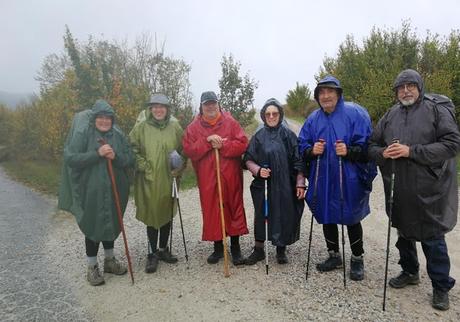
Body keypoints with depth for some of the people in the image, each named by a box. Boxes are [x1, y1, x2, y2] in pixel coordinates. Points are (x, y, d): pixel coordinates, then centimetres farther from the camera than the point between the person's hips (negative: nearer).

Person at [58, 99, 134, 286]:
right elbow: (70, 158, -15)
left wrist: (116, 157, -18)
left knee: (111, 224, 16)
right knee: (93, 226, 5)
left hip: (115, 191, 4)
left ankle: (109, 260, 35)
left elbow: (130, 160, 2)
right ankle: (92, 267, 22)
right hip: (91, 191, -4)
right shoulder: (82, 134, -7)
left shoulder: (118, 136, 4)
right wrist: (97, 153, -24)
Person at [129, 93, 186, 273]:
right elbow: (132, 149, -2)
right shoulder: (141, 127, -2)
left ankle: (163, 249, 31)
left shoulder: (175, 127, 4)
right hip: (148, 181, -2)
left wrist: (180, 167, -3)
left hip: (168, 180, 3)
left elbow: (184, 150, 9)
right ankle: (153, 254, 20)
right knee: (152, 216, 5)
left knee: (167, 214, 13)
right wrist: (143, 166, -10)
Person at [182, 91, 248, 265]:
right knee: (212, 211, 7)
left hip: (230, 177, -1)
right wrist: (207, 141, -16)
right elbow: (188, 150, -5)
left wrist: (222, 145, -17)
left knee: (234, 209, 5)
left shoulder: (230, 123, 2)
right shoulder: (193, 127, 5)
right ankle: (218, 247, 25)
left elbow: (242, 144, -6)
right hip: (207, 178, 1)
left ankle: (235, 248, 20)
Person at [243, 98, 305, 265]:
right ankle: (259, 249, 23)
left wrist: (300, 183, -6)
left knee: (283, 215, 6)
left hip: (285, 185, 0)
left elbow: (298, 162, 0)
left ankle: (281, 249, 26)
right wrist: (258, 169, -15)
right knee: (261, 215, 7)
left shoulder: (288, 135, 1)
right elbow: (248, 159, 4)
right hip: (263, 185, 1)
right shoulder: (258, 136, 4)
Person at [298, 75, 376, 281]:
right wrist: (311, 150, -11)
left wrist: (349, 151, -24)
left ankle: (357, 260, 29)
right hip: (323, 180, 4)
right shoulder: (313, 119, 7)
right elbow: (302, 146, 9)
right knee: (326, 218, 14)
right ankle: (334, 256, 34)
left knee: (351, 219, 8)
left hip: (349, 181, -4)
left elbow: (367, 146, -9)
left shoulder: (355, 113, -6)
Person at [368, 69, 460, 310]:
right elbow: (372, 145, 12)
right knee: (403, 232, 18)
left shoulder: (437, 109, -6)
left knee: (433, 237, 5)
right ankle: (410, 272, 40)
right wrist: (383, 153, -11)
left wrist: (412, 151, -21)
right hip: (399, 190, 5)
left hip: (430, 189, -5)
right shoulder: (391, 115, 8)